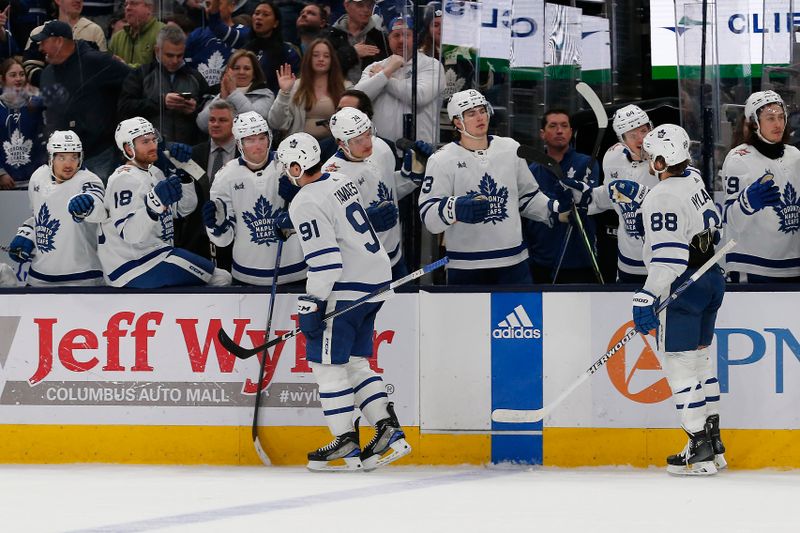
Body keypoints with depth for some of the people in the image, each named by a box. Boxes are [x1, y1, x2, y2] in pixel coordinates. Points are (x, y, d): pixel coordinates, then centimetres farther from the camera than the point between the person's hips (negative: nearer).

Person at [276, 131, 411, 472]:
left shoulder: (306, 204, -16)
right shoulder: (342, 181, 11)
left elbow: (325, 260, -21)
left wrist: (310, 304, -17)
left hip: (347, 289, -9)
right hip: (377, 278, 9)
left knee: (326, 361, -1)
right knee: (354, 361, 14)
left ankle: (347, 444, 0)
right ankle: (390, 431, 5)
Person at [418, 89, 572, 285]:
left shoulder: (511, 149, 9)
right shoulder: (443, 160, -4)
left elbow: (528, 198, 19)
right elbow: (429, 215, -13)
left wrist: (554, 208, -1)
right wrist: (456, 209, -33)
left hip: (514, 263, 3)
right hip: (465, 268, -3)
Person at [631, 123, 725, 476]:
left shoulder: (662, 199, -21)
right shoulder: (693, 180, 7)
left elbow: (668, 256, -28)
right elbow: (713, 221, 22)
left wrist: (647, 299, -31)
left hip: (683, 288, -10)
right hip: (711, 277, 10)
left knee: (680, 365, -4)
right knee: (700, 358, 17)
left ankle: (700, 452, -3)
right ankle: (713, 444, 22)